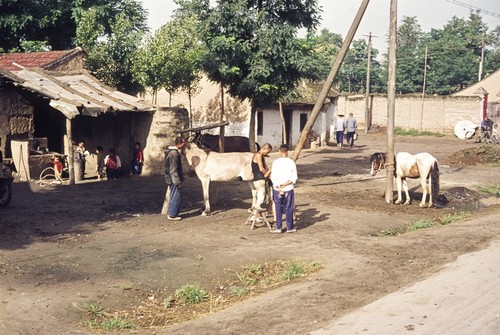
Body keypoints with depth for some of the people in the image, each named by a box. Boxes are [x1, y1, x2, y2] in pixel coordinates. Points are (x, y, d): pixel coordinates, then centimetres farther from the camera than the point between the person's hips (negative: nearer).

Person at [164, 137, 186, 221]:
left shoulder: (172, 151, 13)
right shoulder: (174, 153, -20)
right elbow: (173, 169, -22)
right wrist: (177, 181, -19)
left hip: (171, 179, 10)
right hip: (173, 179, -10)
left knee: (174, 197, 17)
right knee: (175, 197, -3)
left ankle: (171, 213, 24)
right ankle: (172, 215, 3)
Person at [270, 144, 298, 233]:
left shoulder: (276, 162, -7)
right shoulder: (291, 162, -4)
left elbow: (274, 177, -11)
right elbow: (294, 177, -6)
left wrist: (279, 188, -10)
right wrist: (285, 184, -9)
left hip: (277, 189, 0)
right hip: (289, 189, 1)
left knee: (278, 208, 7)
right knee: (289, 209, 8)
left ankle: (278, 228, 10)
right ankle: (289, 227, 13)